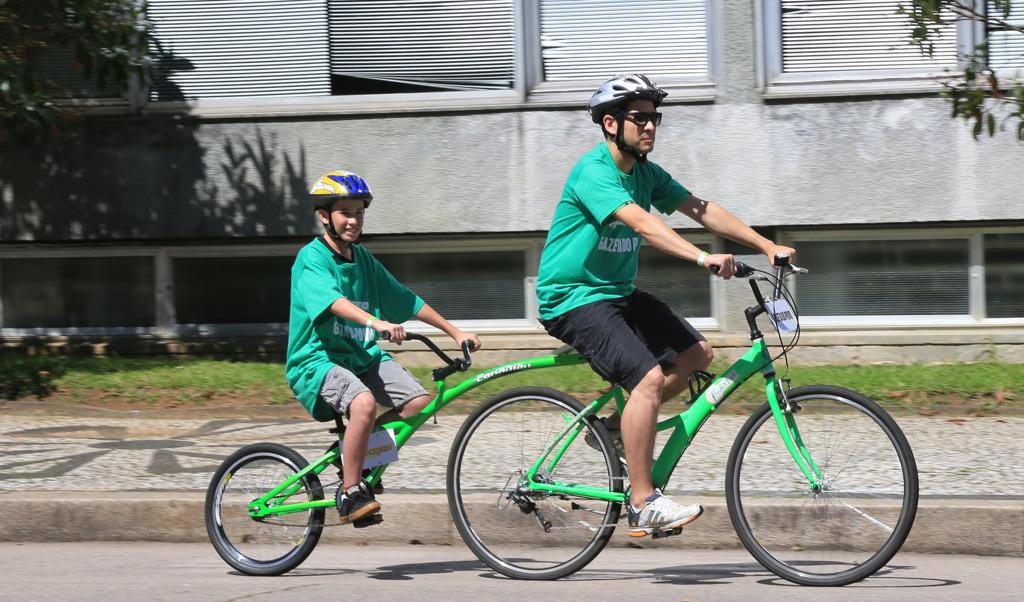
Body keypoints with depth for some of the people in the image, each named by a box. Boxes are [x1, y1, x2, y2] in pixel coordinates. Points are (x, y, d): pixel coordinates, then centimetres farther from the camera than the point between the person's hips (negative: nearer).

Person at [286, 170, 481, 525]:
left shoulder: (363, 259, 12)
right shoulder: (312, 258, -9)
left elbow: (407, 301, 17)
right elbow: (332, 300, -29)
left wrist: (455, 332, 13)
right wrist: (376, 322, -45)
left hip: (363, 356, 7)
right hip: (318, 359, -7)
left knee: (419, 402, -15)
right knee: (364, 402, -36)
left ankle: (364, 456, 9)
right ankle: (350, 495, -22)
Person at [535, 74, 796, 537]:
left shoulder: (645, 174, 8)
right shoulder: (593, 172, -20)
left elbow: (701, 210, 6)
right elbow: (641, 223, -34)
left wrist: (768, 246, -4)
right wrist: (703, 258, -46)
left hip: (616, 291, 9)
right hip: (573, 298, -9)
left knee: (697, 353, 3)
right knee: (650, 376, -24)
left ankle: (617, 426, 15)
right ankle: (643, 506, -21)